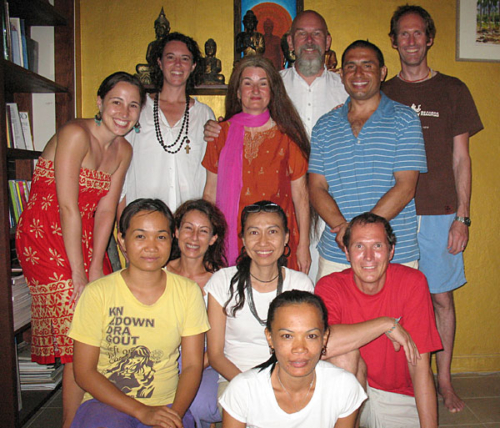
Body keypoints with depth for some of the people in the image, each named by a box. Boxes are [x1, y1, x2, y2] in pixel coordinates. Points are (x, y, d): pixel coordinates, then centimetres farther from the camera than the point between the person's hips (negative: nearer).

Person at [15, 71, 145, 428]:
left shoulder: (123, 150, 6)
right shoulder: (75, 134, -17)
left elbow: (105, 210, 3)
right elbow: (68, 208, -20)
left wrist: (96, 267, -5)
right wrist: (79, 276, -19)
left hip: (84, 237, 7)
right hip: (44, 237, -7)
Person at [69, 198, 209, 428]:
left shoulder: (187, 292, 0)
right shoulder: (97, 293, -7)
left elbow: (192, 366, 1)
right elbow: (84, 371, -6)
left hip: (166, 406, 2)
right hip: (106, 403, -1)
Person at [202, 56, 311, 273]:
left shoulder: (287, 136, 3)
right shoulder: (221, 134, 6)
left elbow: (300, 196, 4)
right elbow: (210, 193, 9)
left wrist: (303, 245, 1)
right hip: (231, 242, 1)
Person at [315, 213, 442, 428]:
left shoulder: (413, 282, -12)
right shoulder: (330, 287, -13)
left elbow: (420, 365, -14)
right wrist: (386, 324, -28)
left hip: (401, 399, 2)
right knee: (343, 353, -27)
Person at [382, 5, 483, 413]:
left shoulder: (453, 90, 7)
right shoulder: (383, 94, 9)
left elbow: (460, 159, 5)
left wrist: (462, 217, -2)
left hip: (439, 214, 0)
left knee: (442, 298, 7)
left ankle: (444, 380, 24)